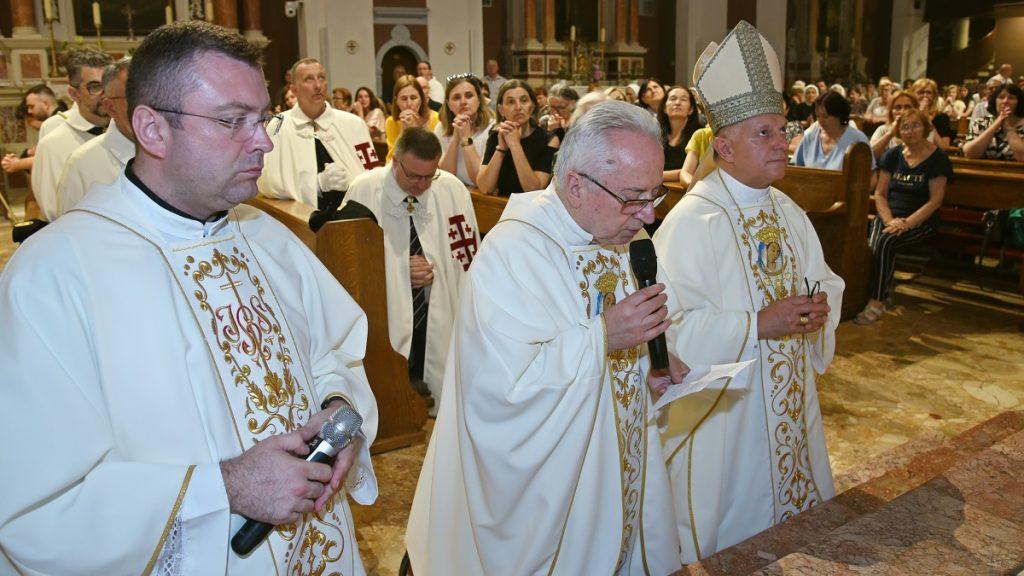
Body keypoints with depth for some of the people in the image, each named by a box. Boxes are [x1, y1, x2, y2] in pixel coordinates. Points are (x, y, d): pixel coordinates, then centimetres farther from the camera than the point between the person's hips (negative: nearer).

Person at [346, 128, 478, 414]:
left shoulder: (453, 190, -4)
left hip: (440, 315, 2)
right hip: (385, 316, -2)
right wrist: (400, 268, -13)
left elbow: (468, 255, 4)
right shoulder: (364, 190, -8)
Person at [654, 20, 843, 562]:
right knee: (733, 522, 10)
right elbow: (672, 325, -25)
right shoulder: (689, 223, -20)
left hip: (789, 402, 8)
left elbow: (824, 282, 14)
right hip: (721, 411, -7)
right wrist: (758, 325, -27)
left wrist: (820, 305, -9)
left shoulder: (788, 212, 5)